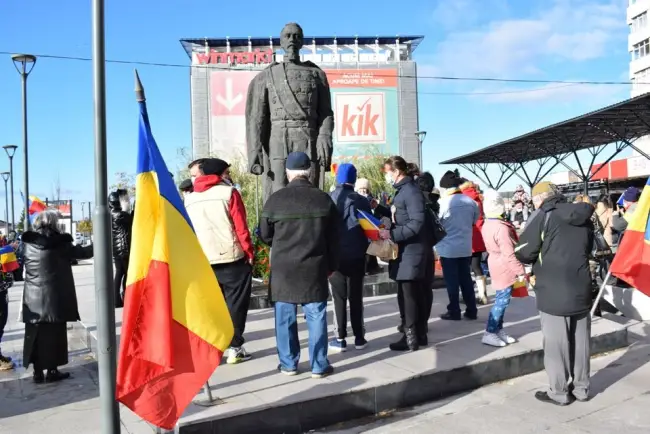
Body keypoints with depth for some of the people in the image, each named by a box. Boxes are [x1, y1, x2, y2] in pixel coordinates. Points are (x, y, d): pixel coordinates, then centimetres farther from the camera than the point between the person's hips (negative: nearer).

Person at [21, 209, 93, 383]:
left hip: (33, 298, 5)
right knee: (54, 334, 4)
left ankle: (38, 372, 14)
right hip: (54, 297, -4)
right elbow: (82, 252, 4)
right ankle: (52, 371, 9)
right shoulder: (59, 243, -8)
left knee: (35, 334, 9)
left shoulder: (29, 243, 5)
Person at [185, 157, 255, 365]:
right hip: (232, 258, -4)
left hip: (203, 262, 4)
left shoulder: (189, 198, 7)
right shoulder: (228, 192, -6)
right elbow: (241, 227, -9)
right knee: (235, 304, 7)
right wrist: (249, 253, -1)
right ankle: (235, 348, 9)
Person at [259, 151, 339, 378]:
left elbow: (264, 235, 3)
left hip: (283, 267, -1)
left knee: (285, 318, 9)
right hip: (315, 267, 1)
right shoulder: (324, 198, -1)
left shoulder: (276, 199, -6)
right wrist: (332, 265, 15)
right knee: (316, 317, 7)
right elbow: (334, 238, 4)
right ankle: (319, 365, 13)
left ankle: (288, 364, 18)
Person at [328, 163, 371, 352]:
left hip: (335, 255, -1)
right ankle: (359, 338, 14)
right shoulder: (361, 200, -3)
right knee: (356, 297, 9)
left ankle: (340, 339, 6)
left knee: (339, 297, 5)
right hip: (356, 255, 1)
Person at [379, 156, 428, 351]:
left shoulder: (411, 191, -15)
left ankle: (411, 339, 2)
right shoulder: (402, 190, 16)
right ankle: (420, 334, 22)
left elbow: (416, 223, -24)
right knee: (415, 294, 14)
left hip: (411, 250, -10)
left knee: (409, 295, -5)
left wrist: (392, 234, -25)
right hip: (406, 250, 10)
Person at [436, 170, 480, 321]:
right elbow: (475, 220, 14)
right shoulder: (471, 201, -1)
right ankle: (471, 310, 19)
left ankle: (454, 312, 11)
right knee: (466, 279, 13)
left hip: (448, 248, -5)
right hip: (466, 247, 5)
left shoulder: (443, 202, -18)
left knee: (452, 281, 5)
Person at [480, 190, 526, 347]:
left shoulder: (486, 225, 7)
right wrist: (520, 271, -18)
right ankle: (489, 333, -1)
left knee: (501, 300, 15)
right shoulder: (502, 228, -23)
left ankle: (499, 330, 21)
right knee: (502, 301, -4)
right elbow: (509, 253, -24)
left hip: (498, 266, 9)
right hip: (505, 269, -9)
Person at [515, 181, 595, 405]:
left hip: (554, 292, -7)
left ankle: (559, 393, 12)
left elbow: (524, 253, -12)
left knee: (555, 343, 3)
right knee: (581, 342, 14)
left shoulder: (543, 217, -10)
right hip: (581, 289, 7)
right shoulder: (584, 217, 10)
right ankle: (581, 388, 26)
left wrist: (540, 258, 9)